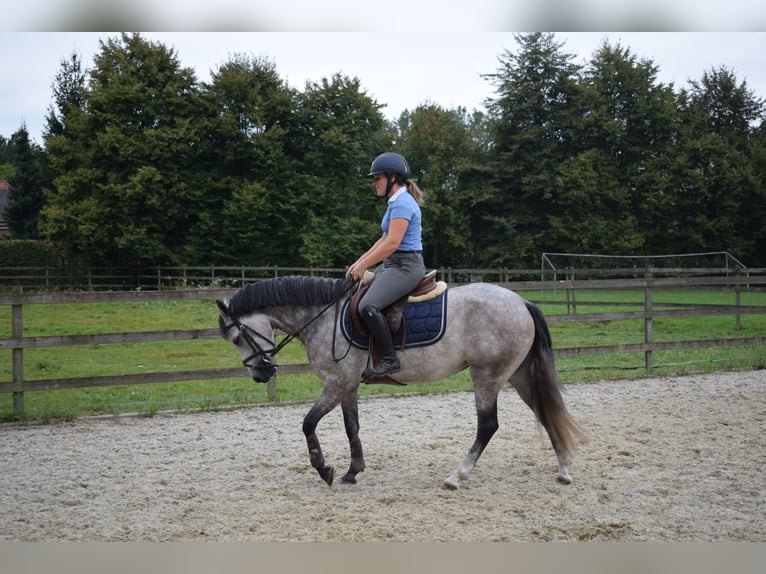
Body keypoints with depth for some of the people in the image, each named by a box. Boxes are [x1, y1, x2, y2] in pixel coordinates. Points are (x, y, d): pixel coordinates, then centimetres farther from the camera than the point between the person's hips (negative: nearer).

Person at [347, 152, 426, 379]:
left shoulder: (402, 203, -16)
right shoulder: (396, 202, 16)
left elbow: (392, 243, -22)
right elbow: (384, 239, 20)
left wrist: (363, 266, -15)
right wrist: (359, 262, 12)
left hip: (406, 266, -11)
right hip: (392, 264, 11)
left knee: (368, 306, -28)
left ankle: (389, 360, -20)